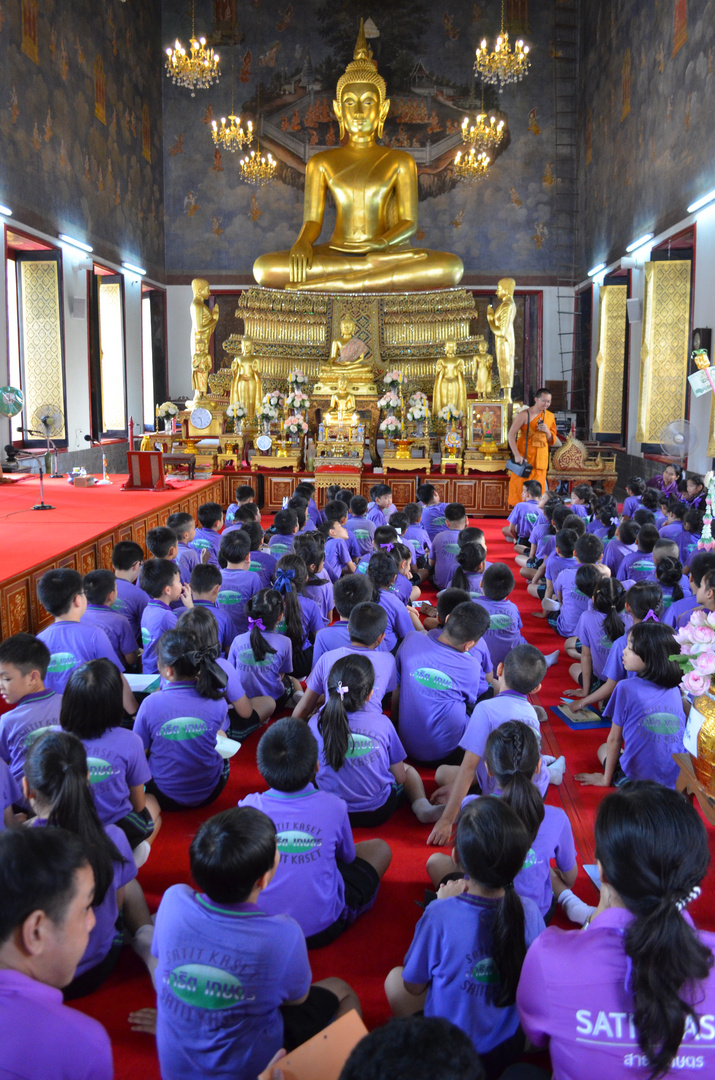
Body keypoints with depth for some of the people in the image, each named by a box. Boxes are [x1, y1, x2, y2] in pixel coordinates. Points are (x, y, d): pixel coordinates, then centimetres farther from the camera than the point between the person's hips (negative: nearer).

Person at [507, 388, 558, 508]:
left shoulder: (550, 416, 10)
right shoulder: (525, 414, -6)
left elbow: (553, 442, 13)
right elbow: (511, 434, -11)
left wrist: (547, 432, -10)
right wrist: (517, 455, -19)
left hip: (540, 458, 5)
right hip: (524, 457, -4)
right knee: (520, 485, -4)